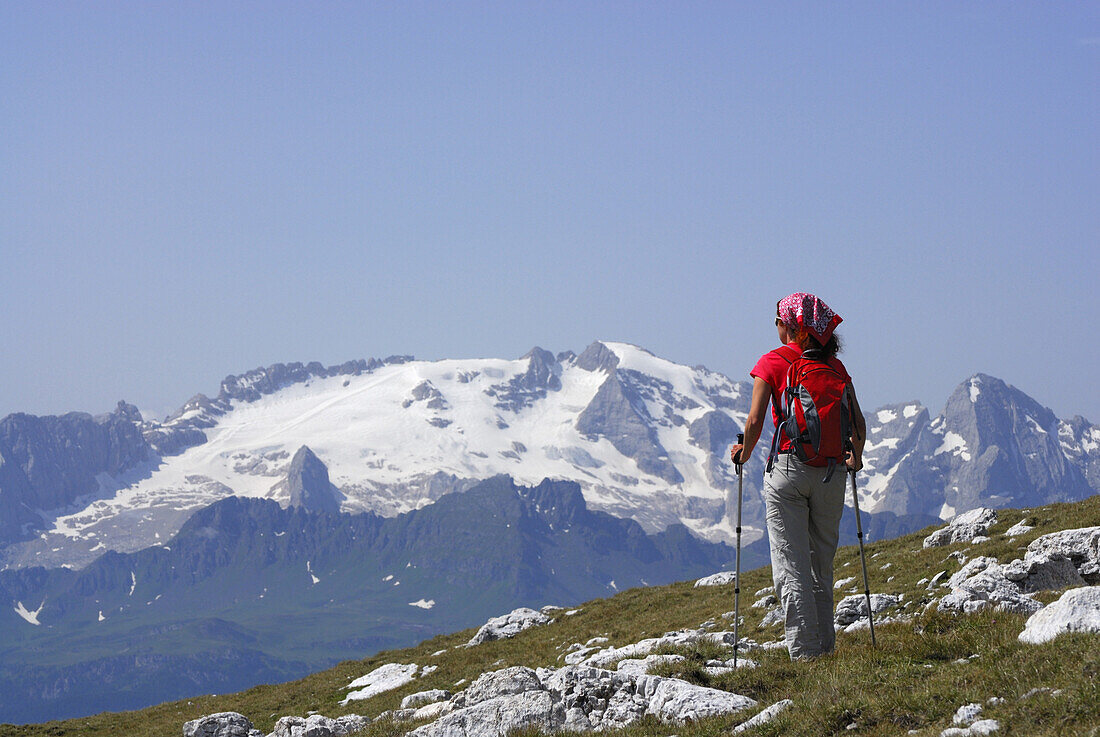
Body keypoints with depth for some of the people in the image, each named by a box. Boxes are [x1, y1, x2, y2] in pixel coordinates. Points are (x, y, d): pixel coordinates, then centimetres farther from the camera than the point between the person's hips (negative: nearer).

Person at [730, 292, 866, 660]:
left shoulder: (772, 362, -2)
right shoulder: (834, 365, 8)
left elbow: (755, 422, -10)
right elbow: (858, 421, 4)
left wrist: (744, 452, 8)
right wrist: (855, 457, 21)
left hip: (788, 468, -4)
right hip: (831, 472, 4)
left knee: (791, 567, -2)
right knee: (822, 564, 15)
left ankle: (803, 653, -8)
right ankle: (825, 647, 16)